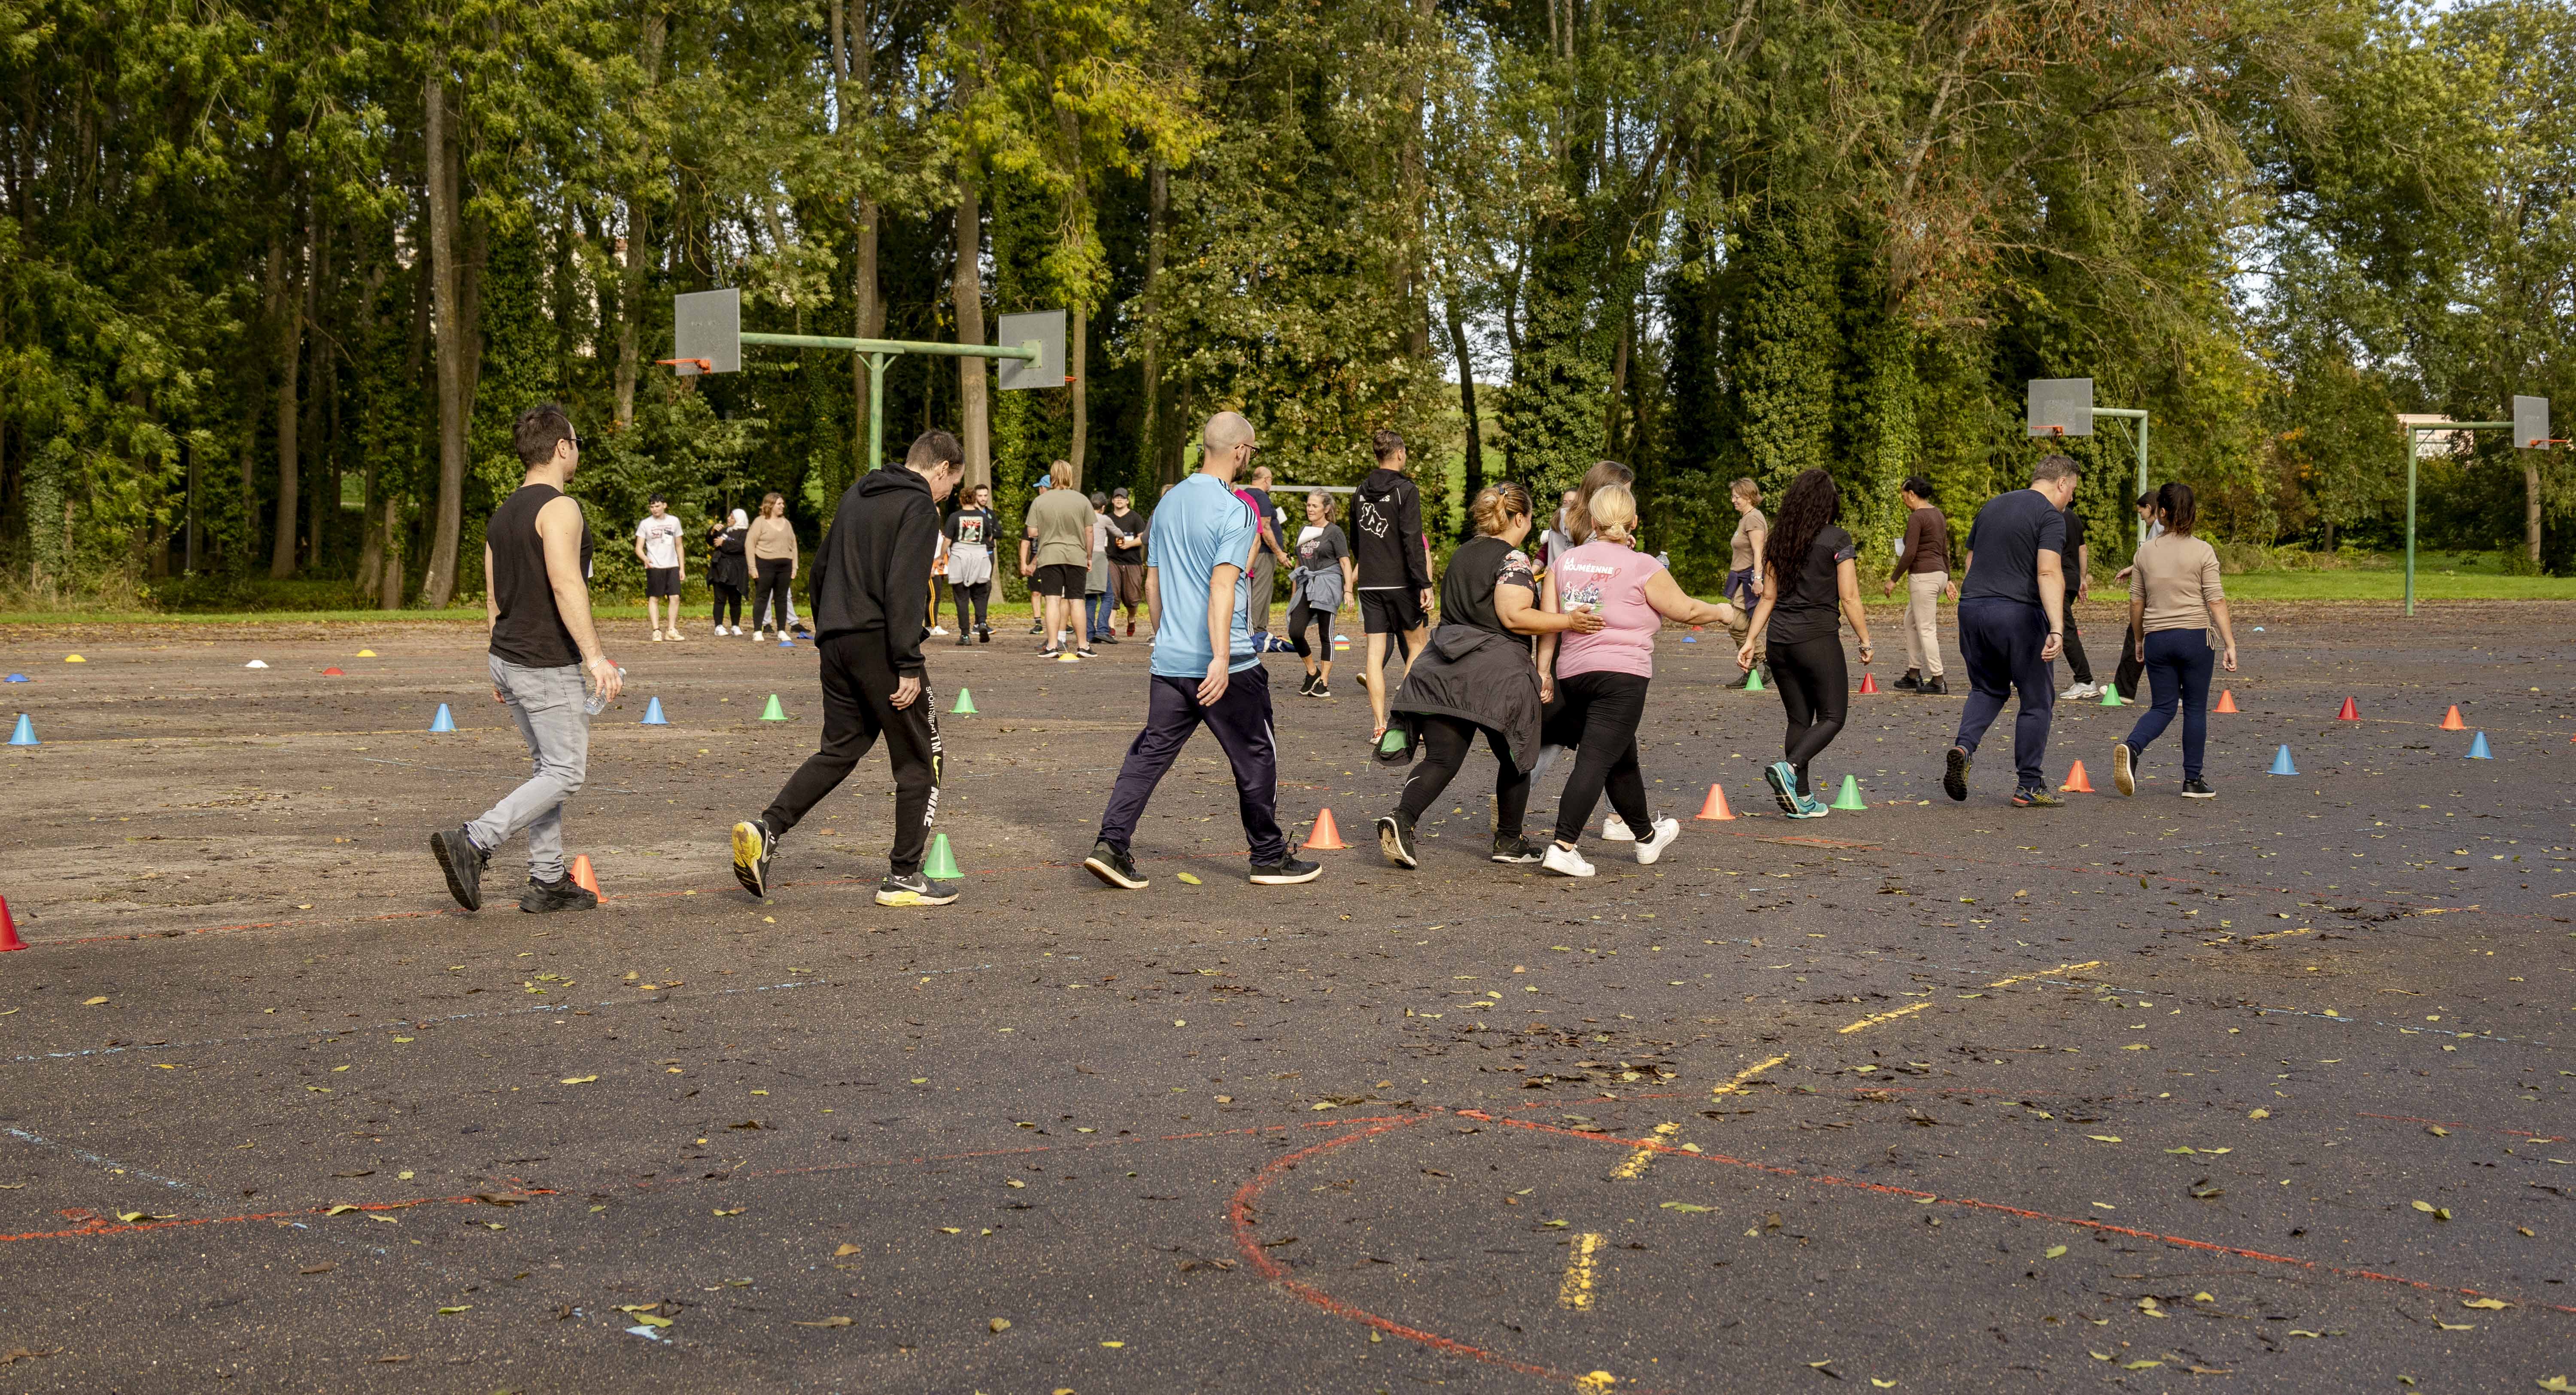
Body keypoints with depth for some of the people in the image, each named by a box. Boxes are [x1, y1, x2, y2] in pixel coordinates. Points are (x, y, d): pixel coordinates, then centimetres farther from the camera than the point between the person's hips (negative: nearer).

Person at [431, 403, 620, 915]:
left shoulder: (503, 514, 13)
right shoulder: (559, 509, -14)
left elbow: (494, 598, 16)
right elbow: (565, 585, -26)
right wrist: (595, 656, -29)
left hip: (509, 660, 9)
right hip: (548, 667, -9)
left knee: (549, 768, 15)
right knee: (565, 775, -3)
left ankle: (548, 882, 14)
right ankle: (472, 844, -15)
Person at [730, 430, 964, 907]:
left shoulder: (857, 494, 17)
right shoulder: (920, 508, -9)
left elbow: (820, 568, 20)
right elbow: (902, 589, -19)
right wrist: (909, 666, -19)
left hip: (837, 645, 8)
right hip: (878, 644, -8)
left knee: (839, 750, 15)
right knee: (920, 760, 4)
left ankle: (765, 831, -3)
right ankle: (904, 877, 7)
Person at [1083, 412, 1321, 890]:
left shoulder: (1168, 503, 11)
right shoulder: (1236, 511, -13)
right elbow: (1222, 586, -22)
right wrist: (1221, 659, -26)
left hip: (1169, 659, 6)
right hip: (1225, 665, -6)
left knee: (1150, 752, 8)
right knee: (1255, 758, 8)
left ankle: (1111, 843, -4)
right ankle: (1270, 858, 17)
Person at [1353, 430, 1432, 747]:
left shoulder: (1361, 492, 9)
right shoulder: (1405, 491, -10)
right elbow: (1413, 542, -17)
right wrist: (1425, 583, -17)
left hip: (1369, 584, 5)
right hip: (1400, 581, -5)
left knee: (1375, 650, 3)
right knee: (1416, 643, 11)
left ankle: (1380, 727, 0)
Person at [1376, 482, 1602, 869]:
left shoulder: (1461, 555, 18)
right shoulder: (1513, 559, -6)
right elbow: (1512, 616, -17)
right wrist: (1569, 622, -12)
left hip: (1444, 669, 6)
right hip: (1497, 671, -6)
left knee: (1441, 759, 2)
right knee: (1516, 757, 13)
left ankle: (1401, 818, -22)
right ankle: (1509, 842, 20)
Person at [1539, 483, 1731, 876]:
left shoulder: (1566, 561, 10)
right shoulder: (1641, 567, -5)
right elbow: (1686, 610, 2)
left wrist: (1543, 670, 7)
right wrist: (1722, 613, 20)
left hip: (1573, 674, 6)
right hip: (1621, 674, -6)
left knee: (1623, 760, 21)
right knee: (1596, 762, -9)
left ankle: (1647, 837, 38)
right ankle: (1563, 847, -18)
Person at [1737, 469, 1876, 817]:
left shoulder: (1779, 539, 9)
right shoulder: (1837, 540, -6)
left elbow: (1768, 596, 10)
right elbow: (1849, 598, -8)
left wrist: (1750, 640, 12)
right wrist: (1865, 642, 0)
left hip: (1779, 641, 6)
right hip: (1818, 638, -6)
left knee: (1799, 719, 13)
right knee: (1833, 717, 3)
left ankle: (1803, 799, 11)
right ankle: (1788, 768, -20)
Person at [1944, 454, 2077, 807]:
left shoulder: (1992, 506, 17)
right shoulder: (2051, 516, -6)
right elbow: (2049, 572, -20)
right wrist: (2057, 629, -27)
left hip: (1972, 606, 6)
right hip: (2018, 612, -6)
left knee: (1988, 689, 22)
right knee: (2036, 701, 7)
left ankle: (1963, 747, -5)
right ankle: (2029, 788, 9)